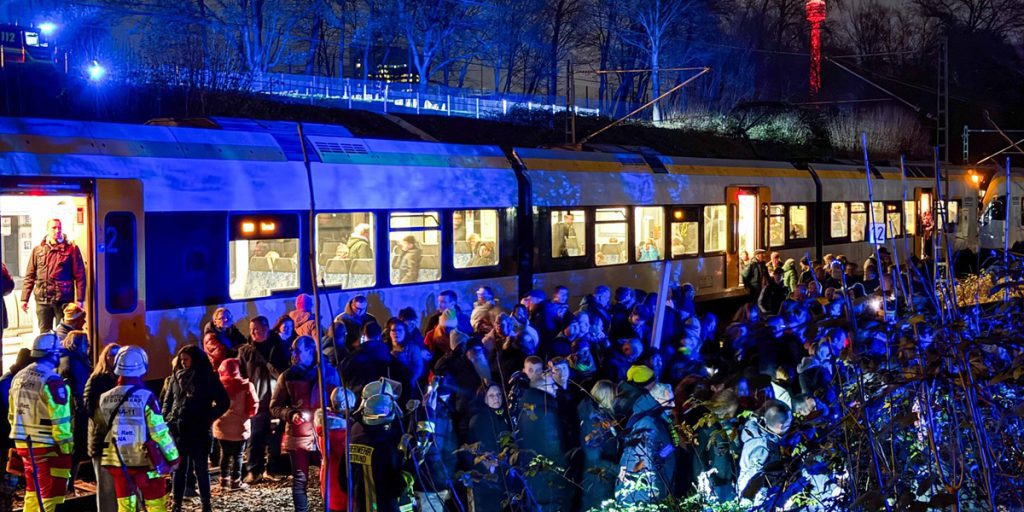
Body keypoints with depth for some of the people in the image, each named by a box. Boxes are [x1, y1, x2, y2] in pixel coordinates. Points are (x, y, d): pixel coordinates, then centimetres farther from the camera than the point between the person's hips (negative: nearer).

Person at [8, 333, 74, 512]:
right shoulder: (52, 380, -18)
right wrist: (66, 445, -12)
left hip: (24, 445, 8)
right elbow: (59, 418, -19)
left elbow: (12, 415, 16)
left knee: (32, 492, 21)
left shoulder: (19, 377, 8)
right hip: (48, 448, -8)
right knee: (52, 495, -2)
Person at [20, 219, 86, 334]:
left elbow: (79, 275, -2)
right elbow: (29, 276, 10)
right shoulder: (38, 250, 10)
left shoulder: (71, 249, 1)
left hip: (64, 299, -3)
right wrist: (24, 298, 3)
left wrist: (79, 299, -8)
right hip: (42, 299, 3)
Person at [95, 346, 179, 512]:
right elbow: (160, 432, -14)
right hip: (145, 461, -4)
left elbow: (101, 425, 14)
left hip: (118, 461, 4)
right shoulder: (146, 397, -16)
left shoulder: (105, 398, -2)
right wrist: (173, 456, -2)